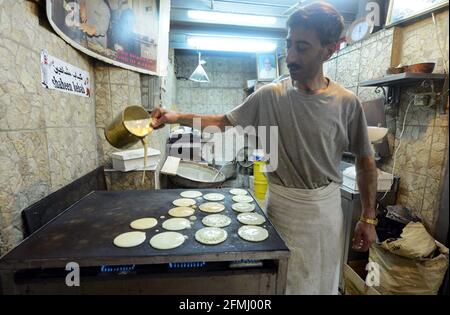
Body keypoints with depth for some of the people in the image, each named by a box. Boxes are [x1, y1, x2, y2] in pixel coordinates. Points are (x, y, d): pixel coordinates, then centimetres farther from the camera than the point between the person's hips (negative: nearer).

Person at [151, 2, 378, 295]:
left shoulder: (346, 102, -9)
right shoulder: (269, 95, -8)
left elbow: (365, 160, -1)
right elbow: (224, 122, -2)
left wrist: (369, 218, 1)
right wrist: (178, 117, -13)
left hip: (324, 206, 0)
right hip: (280, 203, 1)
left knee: (321, 281, 19)